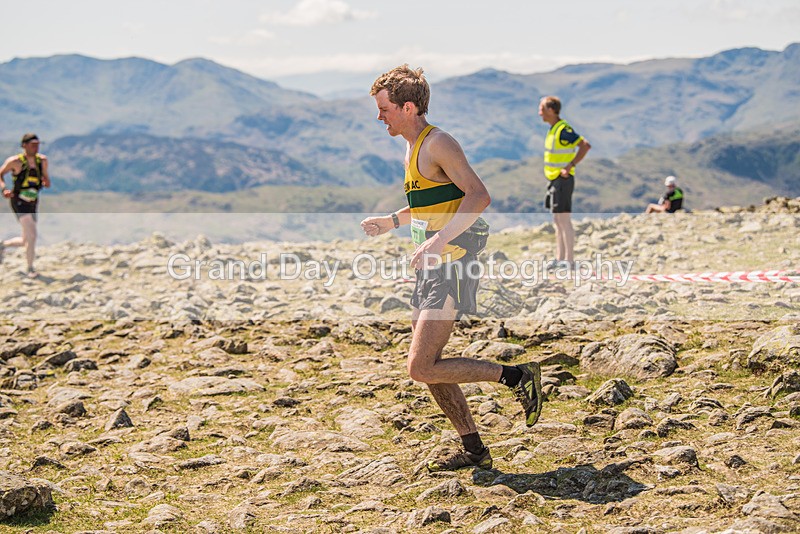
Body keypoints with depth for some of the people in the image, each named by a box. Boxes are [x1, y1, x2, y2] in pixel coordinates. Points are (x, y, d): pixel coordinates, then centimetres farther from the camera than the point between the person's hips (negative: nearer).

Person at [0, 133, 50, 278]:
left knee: (26, 241, 13)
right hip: (19, 202, -6)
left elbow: (45, 175, 18)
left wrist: (47, 182, -6)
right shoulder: (15, 161, -10)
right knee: (32, 235, -20)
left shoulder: (42, 160, 3)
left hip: (33, 203, 6)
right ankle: (30, 269, -6)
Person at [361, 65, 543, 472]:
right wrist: (391, 222, 21)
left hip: (451, 267, -10)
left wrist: (438, 240, -28)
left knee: (422, 369, -14)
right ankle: (473, 449, 19)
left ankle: (518, 376, -3)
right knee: (427, 368, 10)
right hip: (430, 268, 10)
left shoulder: (438, 144, -13)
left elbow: (479, 196, -22)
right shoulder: (413, 148, 17)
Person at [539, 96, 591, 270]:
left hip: (563, 179, -10)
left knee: (564, 220, -8)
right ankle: (559, 259, 17)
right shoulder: (553, 129, 13)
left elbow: (585, 145, -22)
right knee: (558, 221, 12)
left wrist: (570, 166, -23)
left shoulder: (563, 129, -16)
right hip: (554, 179, 10)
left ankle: (569, 260, -5)